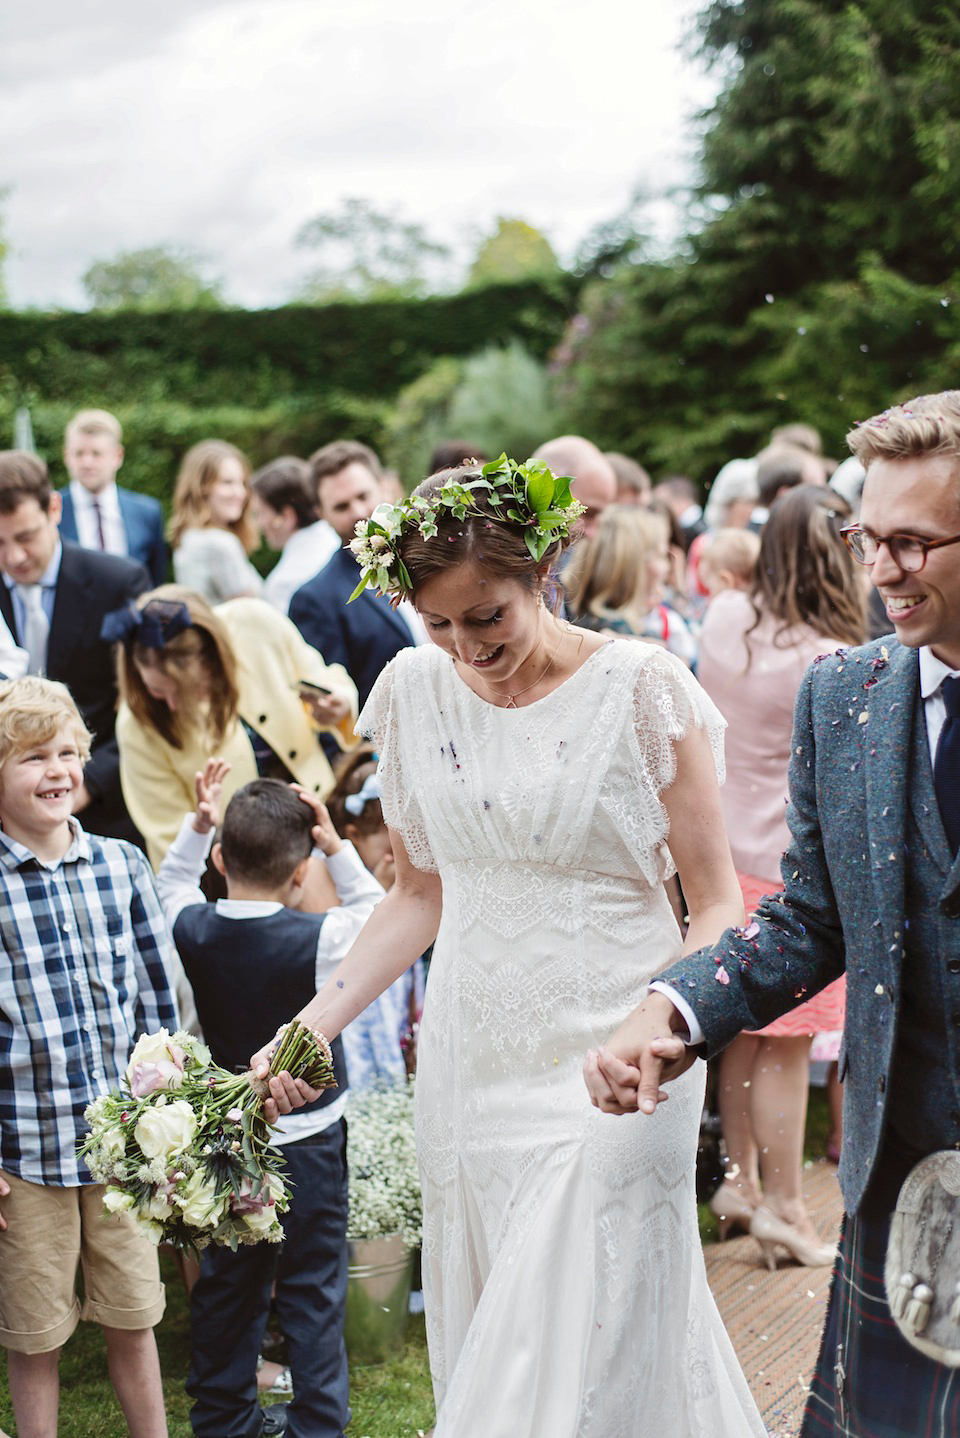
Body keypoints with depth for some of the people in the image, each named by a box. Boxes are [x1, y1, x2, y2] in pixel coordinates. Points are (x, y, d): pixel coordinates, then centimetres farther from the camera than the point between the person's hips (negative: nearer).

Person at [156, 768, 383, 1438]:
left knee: (227, 1283, 18)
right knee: (312, 1291, 7)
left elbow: (172, 883, 13)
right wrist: (338, 848, -11)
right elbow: (382, 919, -3)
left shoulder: (194, 930, -10)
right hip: (308, 1138, -4)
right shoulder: (319, 939, -22)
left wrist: (197, 824, 3)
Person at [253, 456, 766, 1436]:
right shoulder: (413, 691, 4)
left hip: (608, 1071, -4)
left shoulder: (642, 686, -8)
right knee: (483, 1345, 14)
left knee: (585, 1355, -4)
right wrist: (313, 1025, 2)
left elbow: (715, 902, -4)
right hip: (468, 1070, 4)